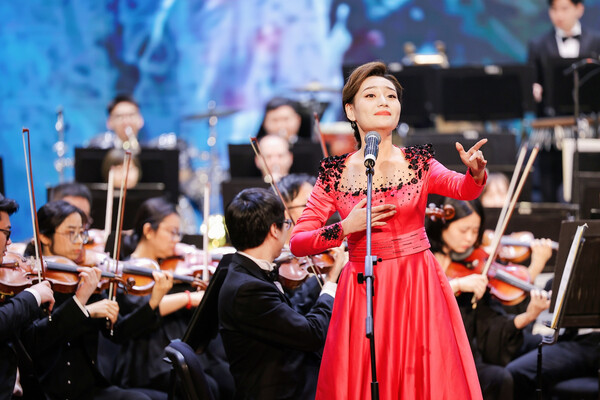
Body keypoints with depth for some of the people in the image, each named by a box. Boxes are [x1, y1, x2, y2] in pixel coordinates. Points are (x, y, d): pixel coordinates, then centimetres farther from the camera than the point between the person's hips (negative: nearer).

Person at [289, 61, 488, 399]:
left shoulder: (419, 162, 2)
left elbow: (463, 188, -16)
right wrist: (346, 228, -15)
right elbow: (297, 243, -1)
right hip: (362, 293, 0)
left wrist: (476, 172, -38)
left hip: (418, 288, 0)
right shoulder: (336, 172, 1)